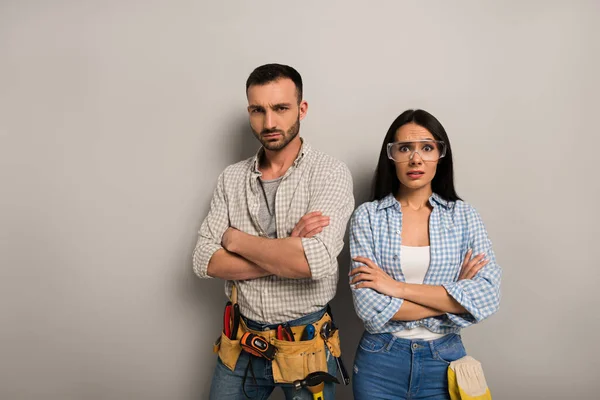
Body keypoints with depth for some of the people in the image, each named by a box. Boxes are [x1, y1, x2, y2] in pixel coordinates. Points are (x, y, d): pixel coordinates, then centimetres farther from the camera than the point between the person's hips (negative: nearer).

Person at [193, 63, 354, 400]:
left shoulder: (330, 173, -13)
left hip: (306, 344, -3)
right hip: (241, 342, 3)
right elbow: (205, 262, -8)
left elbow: (317, 261, -28)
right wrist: (287, 253, -20)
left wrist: (237, 239, -14)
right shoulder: (232, 178, 0)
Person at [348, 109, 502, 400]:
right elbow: (369, 308, -16)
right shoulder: (367, 216, -8)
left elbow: (488, 296, -14)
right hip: (380, 361, -1)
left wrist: (399, 288, -19)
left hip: (445, 359, 1)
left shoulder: (464, 216, -2)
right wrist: (452, 297, -14)